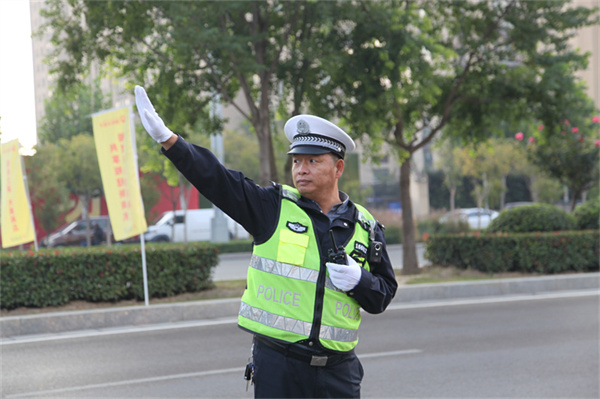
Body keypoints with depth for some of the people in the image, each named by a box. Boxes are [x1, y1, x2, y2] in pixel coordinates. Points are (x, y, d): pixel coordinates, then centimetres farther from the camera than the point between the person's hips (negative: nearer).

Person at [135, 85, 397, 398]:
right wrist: (167, 138, -18)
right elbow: (215, 179, -8)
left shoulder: (366, 228, 7)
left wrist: (360, 281, -10)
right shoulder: (274, 208, 1)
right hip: (276, 366, -2)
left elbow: (384, 293, 12)